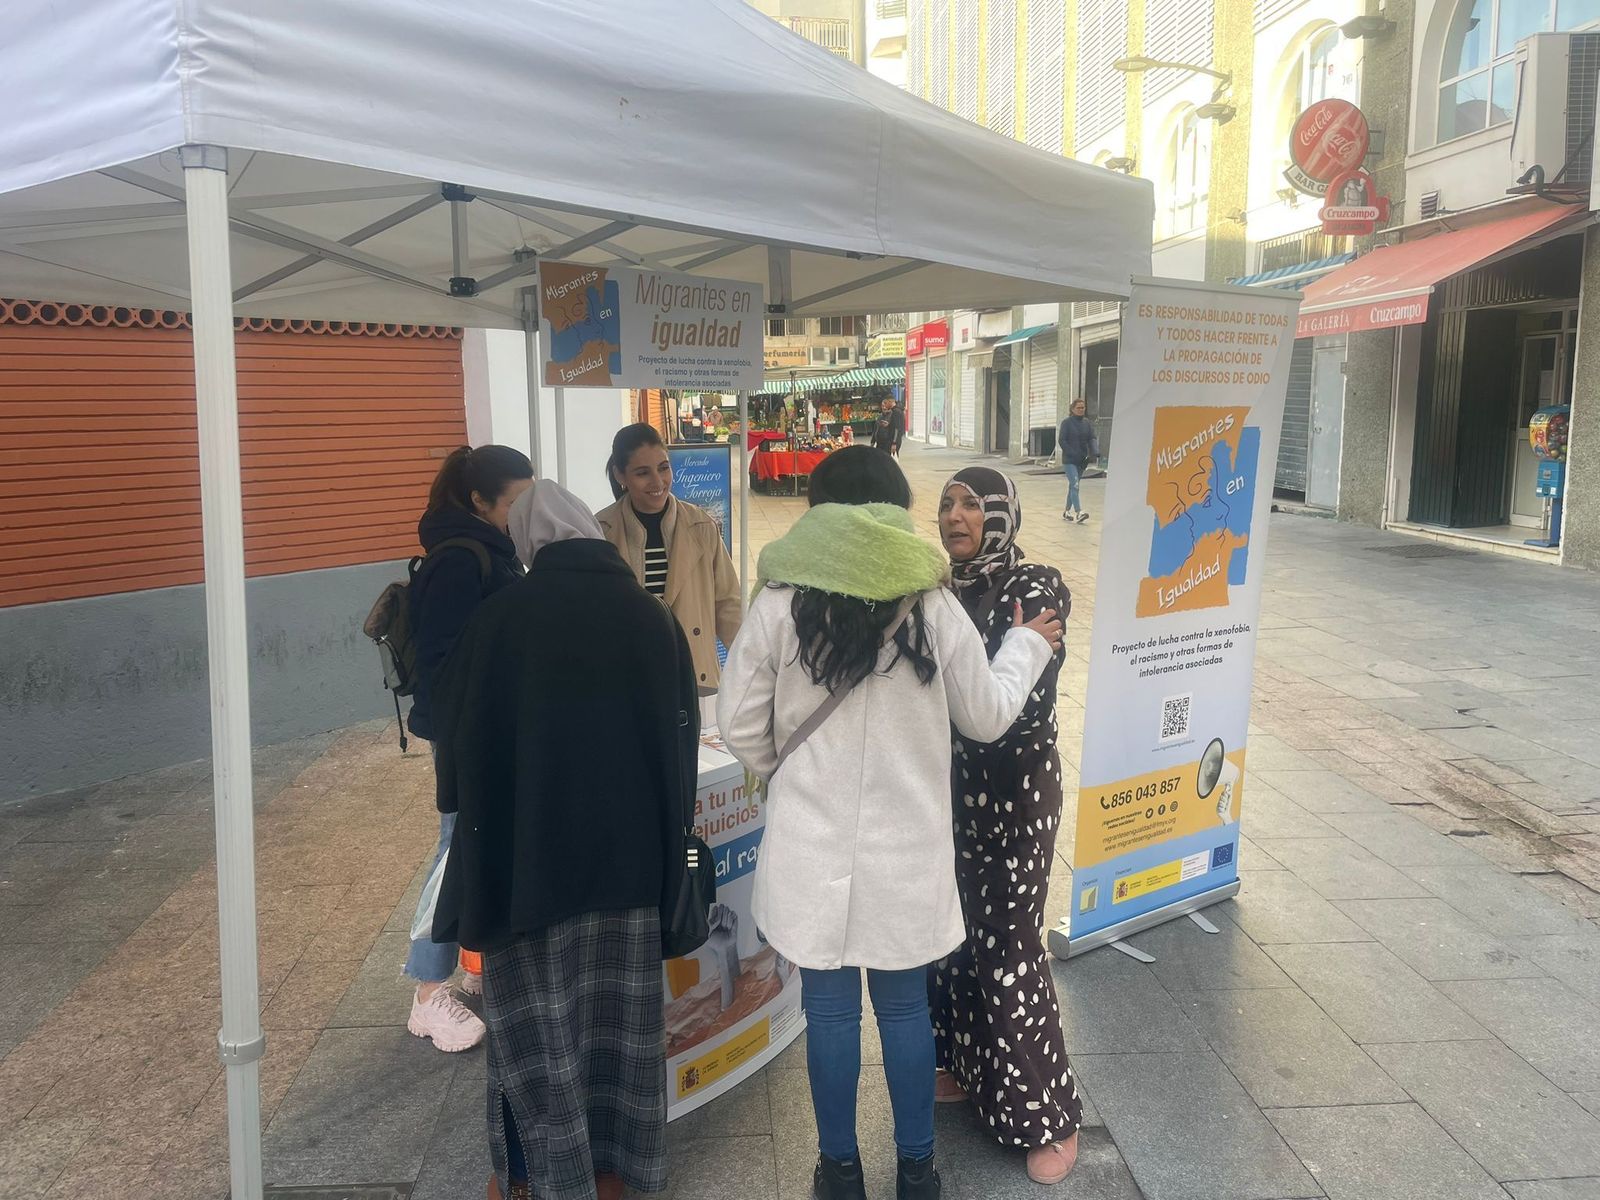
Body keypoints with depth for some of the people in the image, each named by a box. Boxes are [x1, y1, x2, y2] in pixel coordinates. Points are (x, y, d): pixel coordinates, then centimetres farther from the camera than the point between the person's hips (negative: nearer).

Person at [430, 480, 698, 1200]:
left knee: (536, 1013, 12)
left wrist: (472, 816, 15)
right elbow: (683, 736, 4)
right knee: (615, 1011, 16)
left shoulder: (500, 619, -12)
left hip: (529, 849, -3)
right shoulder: (653, 619, -3)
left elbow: (460, 738, -3)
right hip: (631, 852, 3)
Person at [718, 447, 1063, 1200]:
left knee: (830, 1008, 13)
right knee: (905, 1005, 17)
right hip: (906, 845, 1)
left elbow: (739, 725, -2)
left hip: (812, 845, 0)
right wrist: (1027, 649, 18)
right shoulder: (933, 607, -9)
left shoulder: (780, 606, -9)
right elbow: (986, 718, 2)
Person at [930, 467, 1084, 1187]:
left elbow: (1024, 704, -20)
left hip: (1016, 793, -6)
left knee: (1008, 950, 0)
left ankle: (1049, 1118, 17)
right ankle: (967, 1067, 37)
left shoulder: (1037, 589, -13)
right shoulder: (943, 590, 4)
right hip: (949, 789, 6)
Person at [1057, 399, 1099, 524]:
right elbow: (1061, 440, -9)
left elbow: (1092, 439, 2)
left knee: (1072, 485, 12)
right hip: (1069, 460, -5)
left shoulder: (1087, 423, 8)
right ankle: (1078, 513, -24)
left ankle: (1066, 511, 22)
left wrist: (1094, 453, -17)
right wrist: (1073, 454, -16)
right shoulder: (1067, 423, -5)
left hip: (1082, 460, 5)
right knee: (1074, 485, -15)